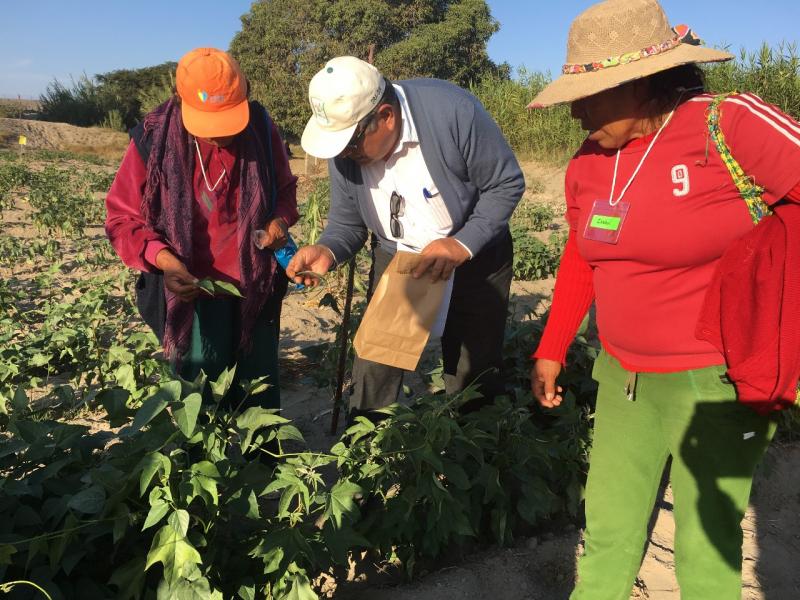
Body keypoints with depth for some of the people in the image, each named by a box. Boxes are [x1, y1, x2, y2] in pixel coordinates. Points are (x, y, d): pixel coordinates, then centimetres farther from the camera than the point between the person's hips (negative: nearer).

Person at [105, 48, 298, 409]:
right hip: (192, 287, -2)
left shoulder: (261, 129, -6)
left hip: (256, 286, 2)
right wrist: (161, 257, -24)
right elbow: (122, 217, -5)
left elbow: (284, 188, 11)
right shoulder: (153, 139, -13)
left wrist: (280, 219, -12)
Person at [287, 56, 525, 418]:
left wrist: (462, 246, -30)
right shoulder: (345, 145, -14)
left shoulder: (453, 111, -28)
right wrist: (327, 251, -27)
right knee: (373, 372, 0)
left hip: (474, 255, -2)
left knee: (474, 376, 6)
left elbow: (507, 184, -18)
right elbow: (347, 222, -4)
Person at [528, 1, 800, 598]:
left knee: (706, 546, 11)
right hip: (623, 377, 5)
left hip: (716, 384, -5)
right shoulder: (588, 165, 2)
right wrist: (551, 351, 14)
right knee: (608, 529, 18)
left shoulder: (731, 125, -16)